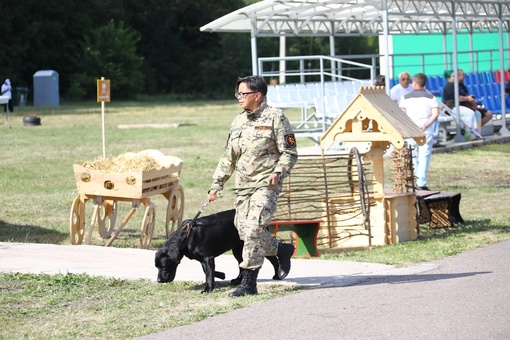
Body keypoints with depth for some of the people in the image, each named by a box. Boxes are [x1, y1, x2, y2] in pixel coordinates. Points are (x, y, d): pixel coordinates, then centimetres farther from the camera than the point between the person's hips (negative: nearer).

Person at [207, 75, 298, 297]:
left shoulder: (274, 118, -3)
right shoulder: (238, 122, 16)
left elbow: (289, 152, -5)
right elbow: (228, 157, 21)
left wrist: (278, 172, -22)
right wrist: (216, 185, 16)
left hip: (266, 184, -7)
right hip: (243, 185, 7)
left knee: (254, 228, -18)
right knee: (244, 230, 4)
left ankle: (248, 283, -11)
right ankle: (282, 250, 28)